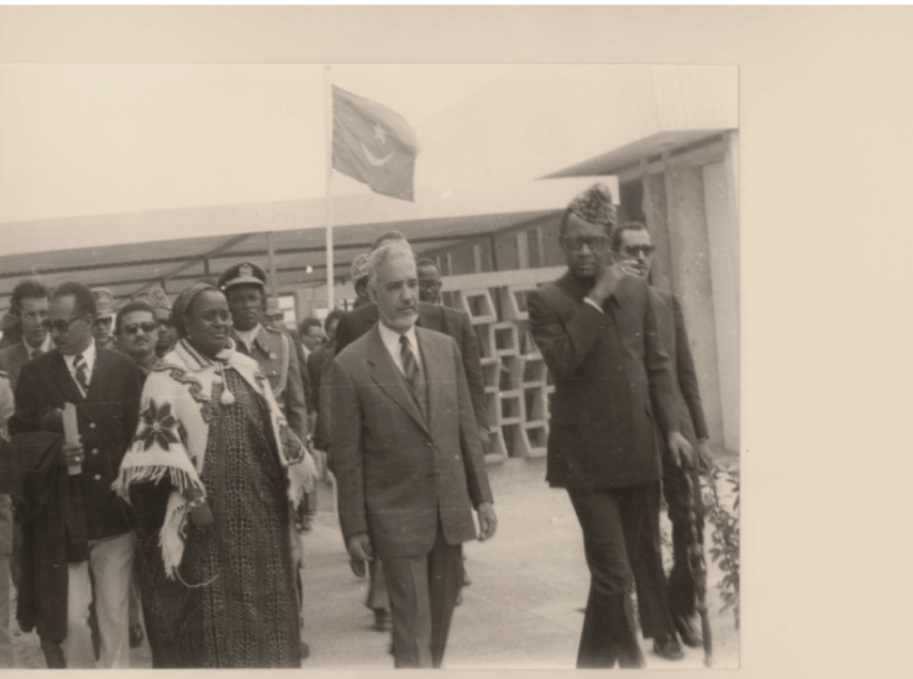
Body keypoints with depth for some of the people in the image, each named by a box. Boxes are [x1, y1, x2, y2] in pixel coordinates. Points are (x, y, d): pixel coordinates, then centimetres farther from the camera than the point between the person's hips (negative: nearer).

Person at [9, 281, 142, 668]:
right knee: (71, 620, 0)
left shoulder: (124, 371, 3)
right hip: (60, 515, 0)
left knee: (115, 617, 8)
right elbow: (20, 436, 3)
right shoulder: (35, 374, 3)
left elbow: (139, 434, 6)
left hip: (114, 511, 1)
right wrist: (55, 448, -15)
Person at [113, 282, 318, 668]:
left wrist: (297, 481, 9)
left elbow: (276, 429, 16)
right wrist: (190, 498, -18)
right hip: (204, 513, -5)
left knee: (262, 614, 8)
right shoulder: (167, 376, -4)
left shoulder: (248, 371, 12)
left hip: (258, 515, 5)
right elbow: (162, 442, -10)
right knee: (209, 618, 0)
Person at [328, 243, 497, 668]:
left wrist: (482, 497, 7)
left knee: (439, 625, 14)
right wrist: (354, 527, -6)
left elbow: (467, 428, 10)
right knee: (413, 631, -3)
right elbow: (347, 456, -6)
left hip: (451, 510, 5)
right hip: (396, 517, -5)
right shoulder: (350, 365, -8)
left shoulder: (445, 348, 7)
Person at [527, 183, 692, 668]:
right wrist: (595, 300, -18)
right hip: (586, 454, -6)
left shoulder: (635, 290, 7)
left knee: (642, 556, 18)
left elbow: (657, 363, 13)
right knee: (612, 571, -9)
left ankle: (596, 661, 38)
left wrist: (671, 426, 7)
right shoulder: (547, 300, -6)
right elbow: (562, 360, -21)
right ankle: (627, 660, 10)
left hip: (638, 449, 6)